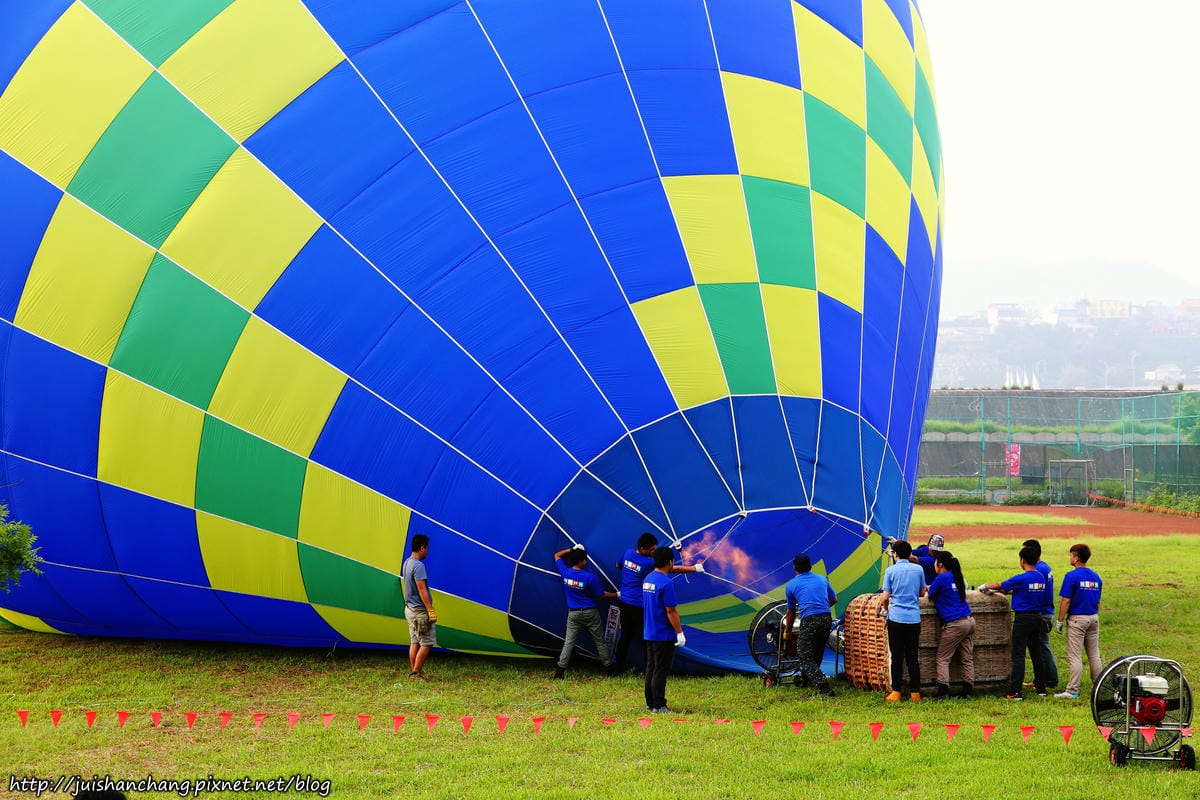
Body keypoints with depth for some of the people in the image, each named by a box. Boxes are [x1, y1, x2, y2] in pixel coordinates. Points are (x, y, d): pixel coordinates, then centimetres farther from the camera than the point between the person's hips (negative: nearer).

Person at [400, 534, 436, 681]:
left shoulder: (406, 563, 11)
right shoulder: (418, 566, -19)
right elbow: (422, 589, -23)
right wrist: (430, 610, -22)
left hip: (409, 608, 10)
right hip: (420, 611, -10)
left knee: (414, 642, 12)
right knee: (427, 643, -3)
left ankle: (414, 673, 14)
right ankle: (416, 673, -3)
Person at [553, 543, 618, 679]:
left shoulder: (565, 572, -8)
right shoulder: (590, 577, -18)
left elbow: (557, 556, 12)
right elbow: (601, 595, -6)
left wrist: (572, 549, 13)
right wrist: (616, 595, 7)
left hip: (573, 614, 3)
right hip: (590, 613, -3)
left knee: (568, 642, 3)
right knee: (600, 641, 11)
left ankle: (560, 670, -6)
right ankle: (609, 667, 19)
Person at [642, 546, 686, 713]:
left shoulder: (648, 579, 9)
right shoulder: (666, 583, -19)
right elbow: (671, 611, -19)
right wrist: (680, 632, -14)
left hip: (649, 634, 9)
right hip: (664, 635, -9)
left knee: (651, 668, 14)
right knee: (661, 671, -3)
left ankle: (650, 703, 20)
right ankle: (659, 706, 0)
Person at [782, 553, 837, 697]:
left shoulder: (791, 585, 9)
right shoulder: (822, 579, 18)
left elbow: (791, 612, 18)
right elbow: (834, 600, 26)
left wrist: (787, 631, 33)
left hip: (809, 620, -5)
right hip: (827, 618, 5)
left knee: (806, 658, -1)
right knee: (817, 653, 21)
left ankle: (825, 689, -14)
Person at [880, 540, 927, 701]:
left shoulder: (891, 570, -3)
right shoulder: (918, 569, 5)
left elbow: (885, 597, -4)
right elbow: (922, 593, 15)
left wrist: (885, 608, 16)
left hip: (896, 617, -2)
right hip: (914, 618, 2)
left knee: (897, 657, 2)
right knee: (912, 657, 7)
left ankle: (895, 692, 1)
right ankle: (915, 693, 7)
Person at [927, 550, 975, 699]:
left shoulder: (942, 578, -9)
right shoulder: (956, 576, 14)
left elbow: (930, 596, 2)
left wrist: (929, 589, 23)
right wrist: (932, 587, 30)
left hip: (955, 624, -8)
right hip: (970, 621, 8)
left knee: (942, 658, -1)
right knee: (967, 658, 8)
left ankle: (943, 690, -9)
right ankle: (968, 690, 5)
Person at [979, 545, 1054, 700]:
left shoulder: (1021, 578, -16)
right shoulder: (1041, 577, 7)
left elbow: (1000, 585, -4)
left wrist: (985, 587, 14)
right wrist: (1005, 591, 25)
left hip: (1023, 618, -7)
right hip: (1037, 617, 7)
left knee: (1018, 655, -6)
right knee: (1036, 654, 15)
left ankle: (1015, 692, -9)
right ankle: (1041, 688, 21)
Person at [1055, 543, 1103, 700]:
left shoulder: (1072, 576, -13)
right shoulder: (1095, 576, 8)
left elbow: (1066, 601, -15)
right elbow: (1098, 601, 14)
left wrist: (1060, 620, -7)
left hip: (1077, 619, -7)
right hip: (1093, 618, 7)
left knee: (1075, 656, -5)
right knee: (1094, 655, 15)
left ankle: (1072, 691, -6)